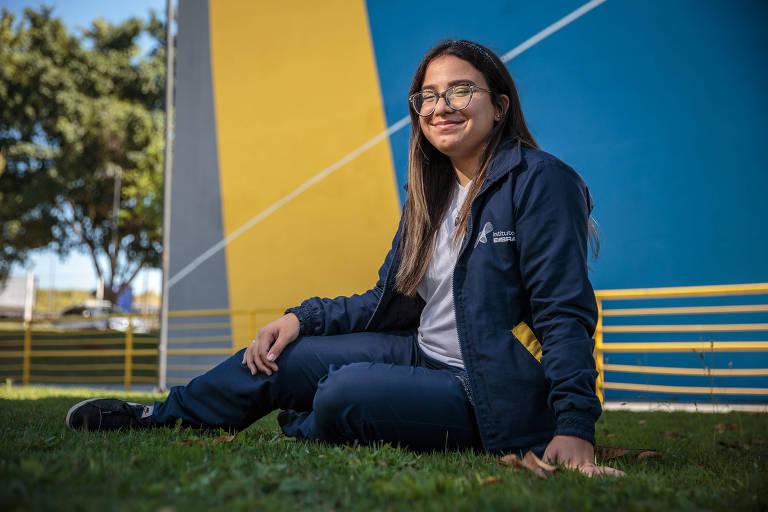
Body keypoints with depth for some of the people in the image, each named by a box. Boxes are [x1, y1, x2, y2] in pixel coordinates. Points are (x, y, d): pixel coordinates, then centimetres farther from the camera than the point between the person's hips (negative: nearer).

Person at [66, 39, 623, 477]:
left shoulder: (540, 181, -14)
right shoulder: (432, 196, 9)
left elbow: (566, 312, -18)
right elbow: (389, 302, 13)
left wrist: (574, 426, -27)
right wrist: (302, 318, 2)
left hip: (491, 395, -7)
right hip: (425, 355, 7)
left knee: (344, 395, -28)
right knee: (274, 358, 2)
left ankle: (304, 429, 9)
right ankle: (158, 417, 26)